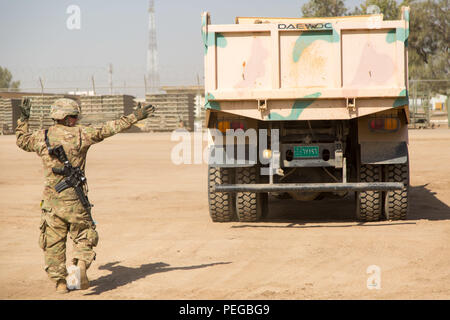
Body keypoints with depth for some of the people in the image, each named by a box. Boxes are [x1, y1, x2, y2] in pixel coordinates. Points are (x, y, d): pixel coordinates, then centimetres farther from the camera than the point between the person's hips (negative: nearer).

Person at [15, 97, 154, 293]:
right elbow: (107, 130, -4)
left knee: (54, 242, 12)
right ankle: (82, 263, -16)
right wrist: (134, 117, 1)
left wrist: (23, 119, 38)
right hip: (75, 199, -2)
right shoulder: (80, 134, -5)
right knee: (84, 237, 12)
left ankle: (60, 282, 13)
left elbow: (21, 141, 22)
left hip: (52, 200, 2)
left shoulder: (42, 137, 3)